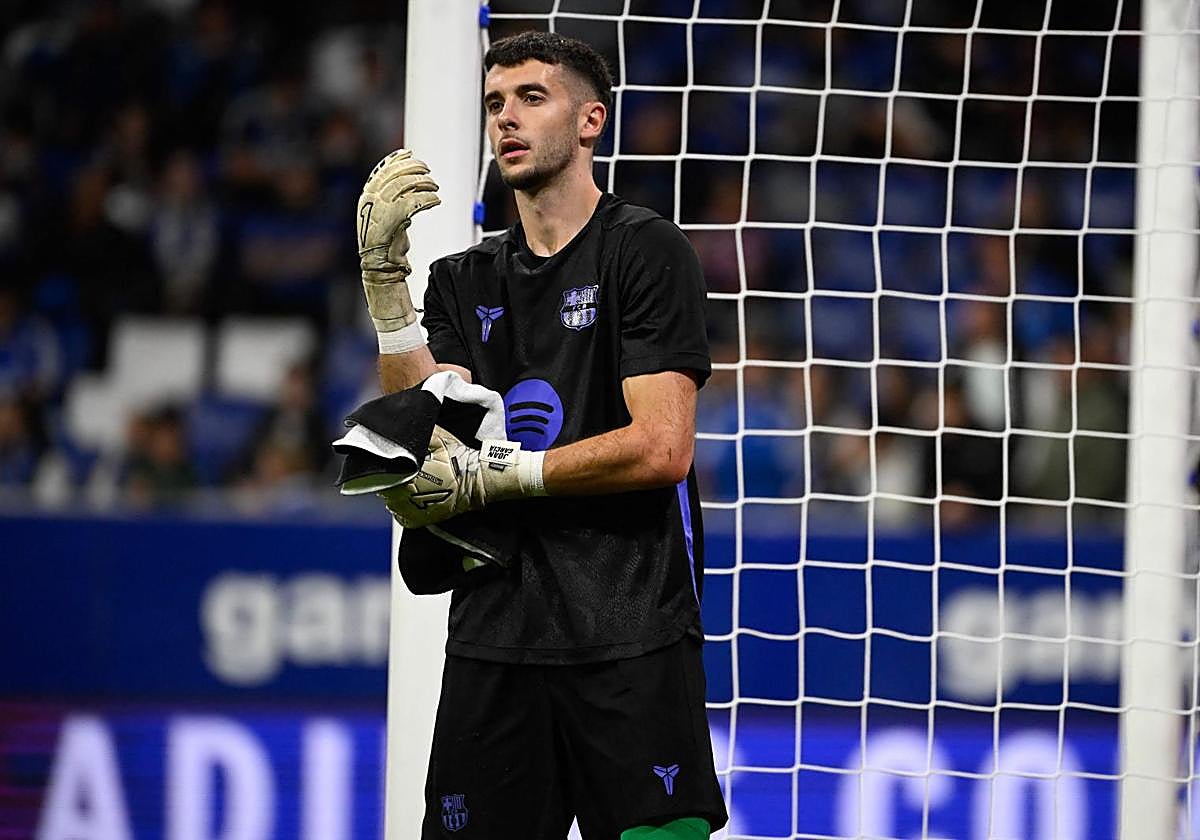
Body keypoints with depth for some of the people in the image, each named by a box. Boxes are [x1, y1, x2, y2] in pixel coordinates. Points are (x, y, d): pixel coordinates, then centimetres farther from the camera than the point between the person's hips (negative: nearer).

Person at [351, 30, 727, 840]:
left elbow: (661, 448, -10)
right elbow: (436, 433, 1)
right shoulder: (466, 282, 17)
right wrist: (385, 275, -8)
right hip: (492, 632, 5)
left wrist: (492, 474, -10)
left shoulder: (647, 250, 0)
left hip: (631, 637, -5)